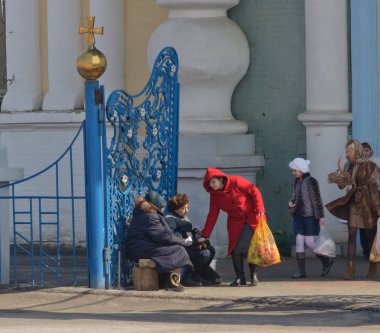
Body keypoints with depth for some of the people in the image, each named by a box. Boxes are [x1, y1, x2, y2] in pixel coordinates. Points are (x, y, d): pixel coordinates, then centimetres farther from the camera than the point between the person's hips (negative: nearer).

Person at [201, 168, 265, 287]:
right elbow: (212, 216, 2)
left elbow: (254, 191, -12)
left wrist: (259, 209, -20)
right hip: (235, 221, 5)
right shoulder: (214, 195, -1)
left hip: (252, 218, -5)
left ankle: (254, 275, 4)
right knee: (235, 249, -4)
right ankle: (239, 277, 5)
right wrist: (204, 236, -1)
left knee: (251, 246, -9)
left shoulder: (236, 182, -16)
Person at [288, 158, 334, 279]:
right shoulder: (297, 182, 11)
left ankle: (327, 261, 14)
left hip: (310, 216, -7)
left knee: (309, 242, -8)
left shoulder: (311, 181, -9)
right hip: (299, 216, 7)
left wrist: (321, 215, -13)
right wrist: (291, 203, -2)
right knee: (299, 242, 1)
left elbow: (317, 199, -10)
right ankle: (302, 271, 3)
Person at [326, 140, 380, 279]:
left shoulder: (369, 165, -8)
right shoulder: (349, 166, 7)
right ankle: (350, 268, -8)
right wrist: (338, 176, -13)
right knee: (351, 235, -5)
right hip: (354, 203, 4)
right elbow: (342, 185, 7)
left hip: (367, 203, -4)